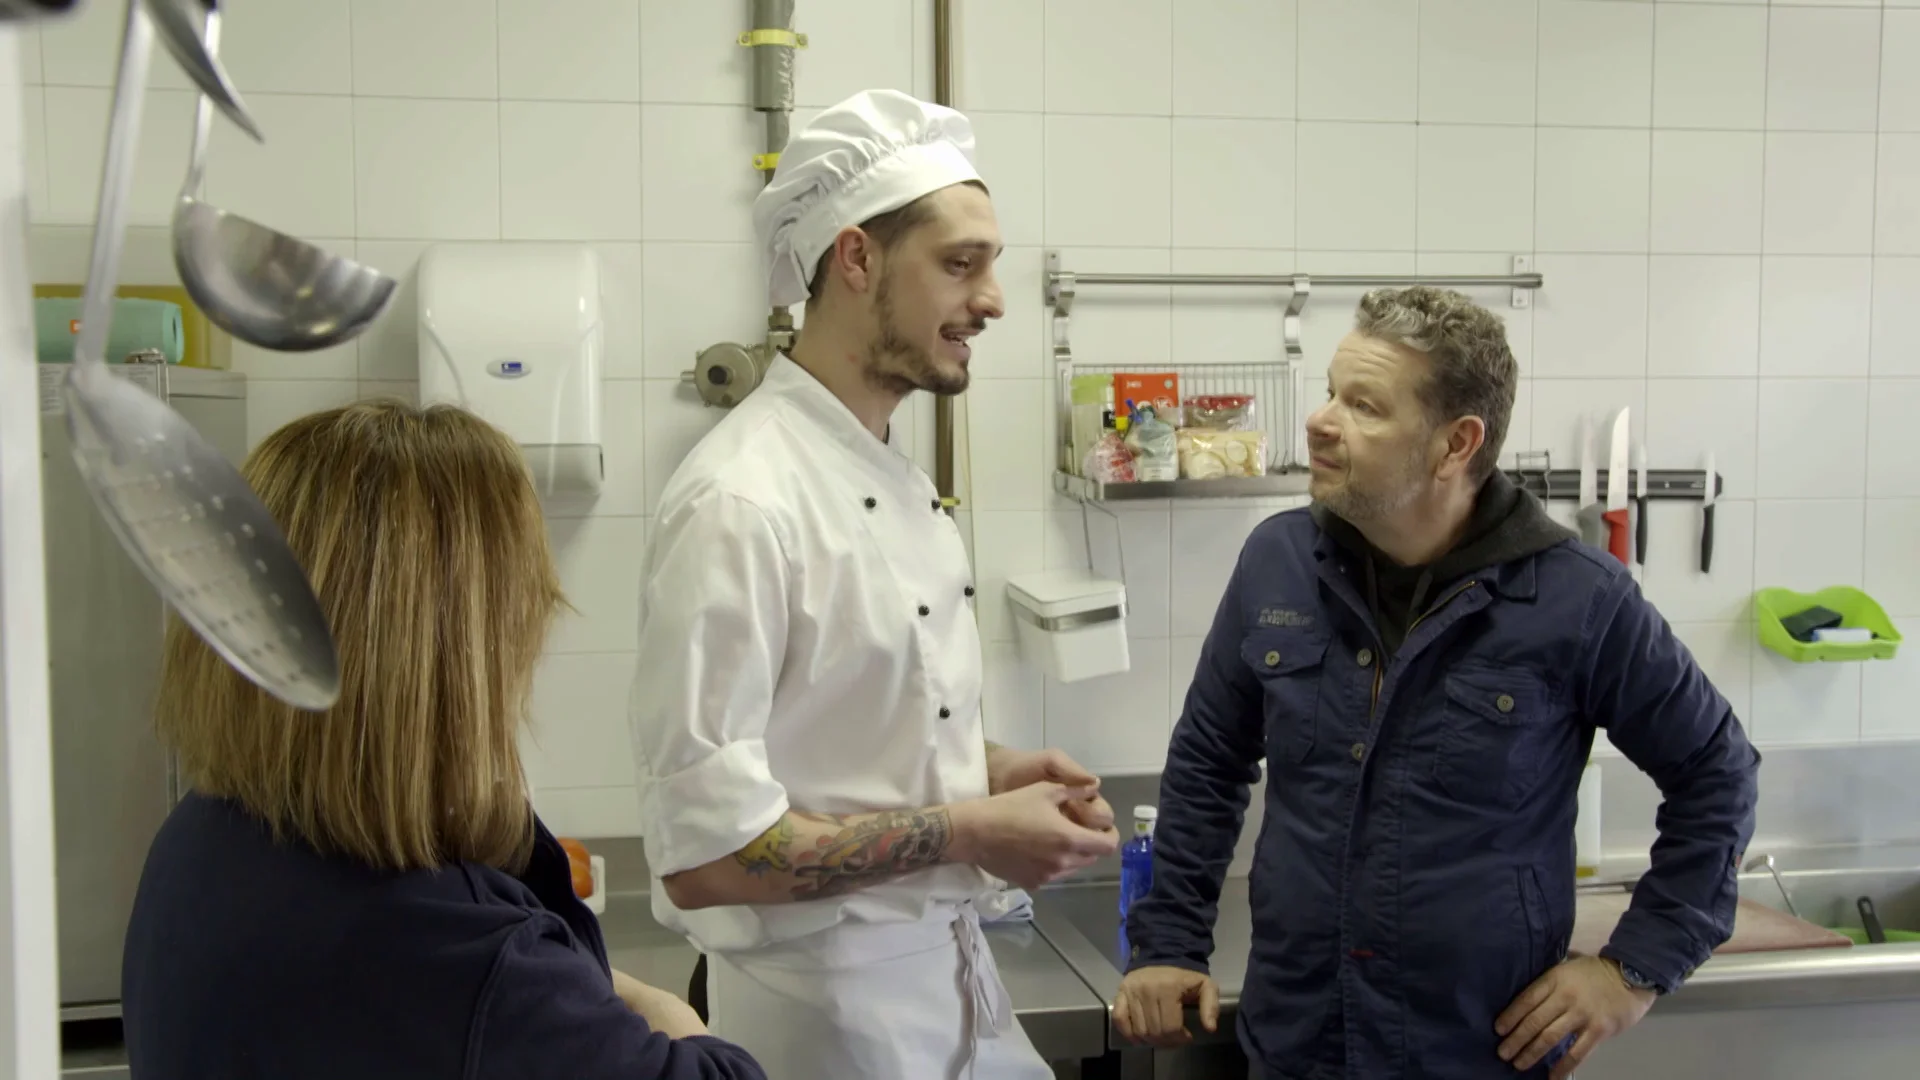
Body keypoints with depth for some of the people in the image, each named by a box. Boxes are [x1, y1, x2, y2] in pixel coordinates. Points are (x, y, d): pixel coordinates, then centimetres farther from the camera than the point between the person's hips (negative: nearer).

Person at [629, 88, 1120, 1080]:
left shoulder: (897, 483, 7)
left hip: (951, 973, 8)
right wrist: (966, 833, -19)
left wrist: (985, 774, -1)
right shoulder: (741, 500, -22)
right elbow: (703, 852, -25)